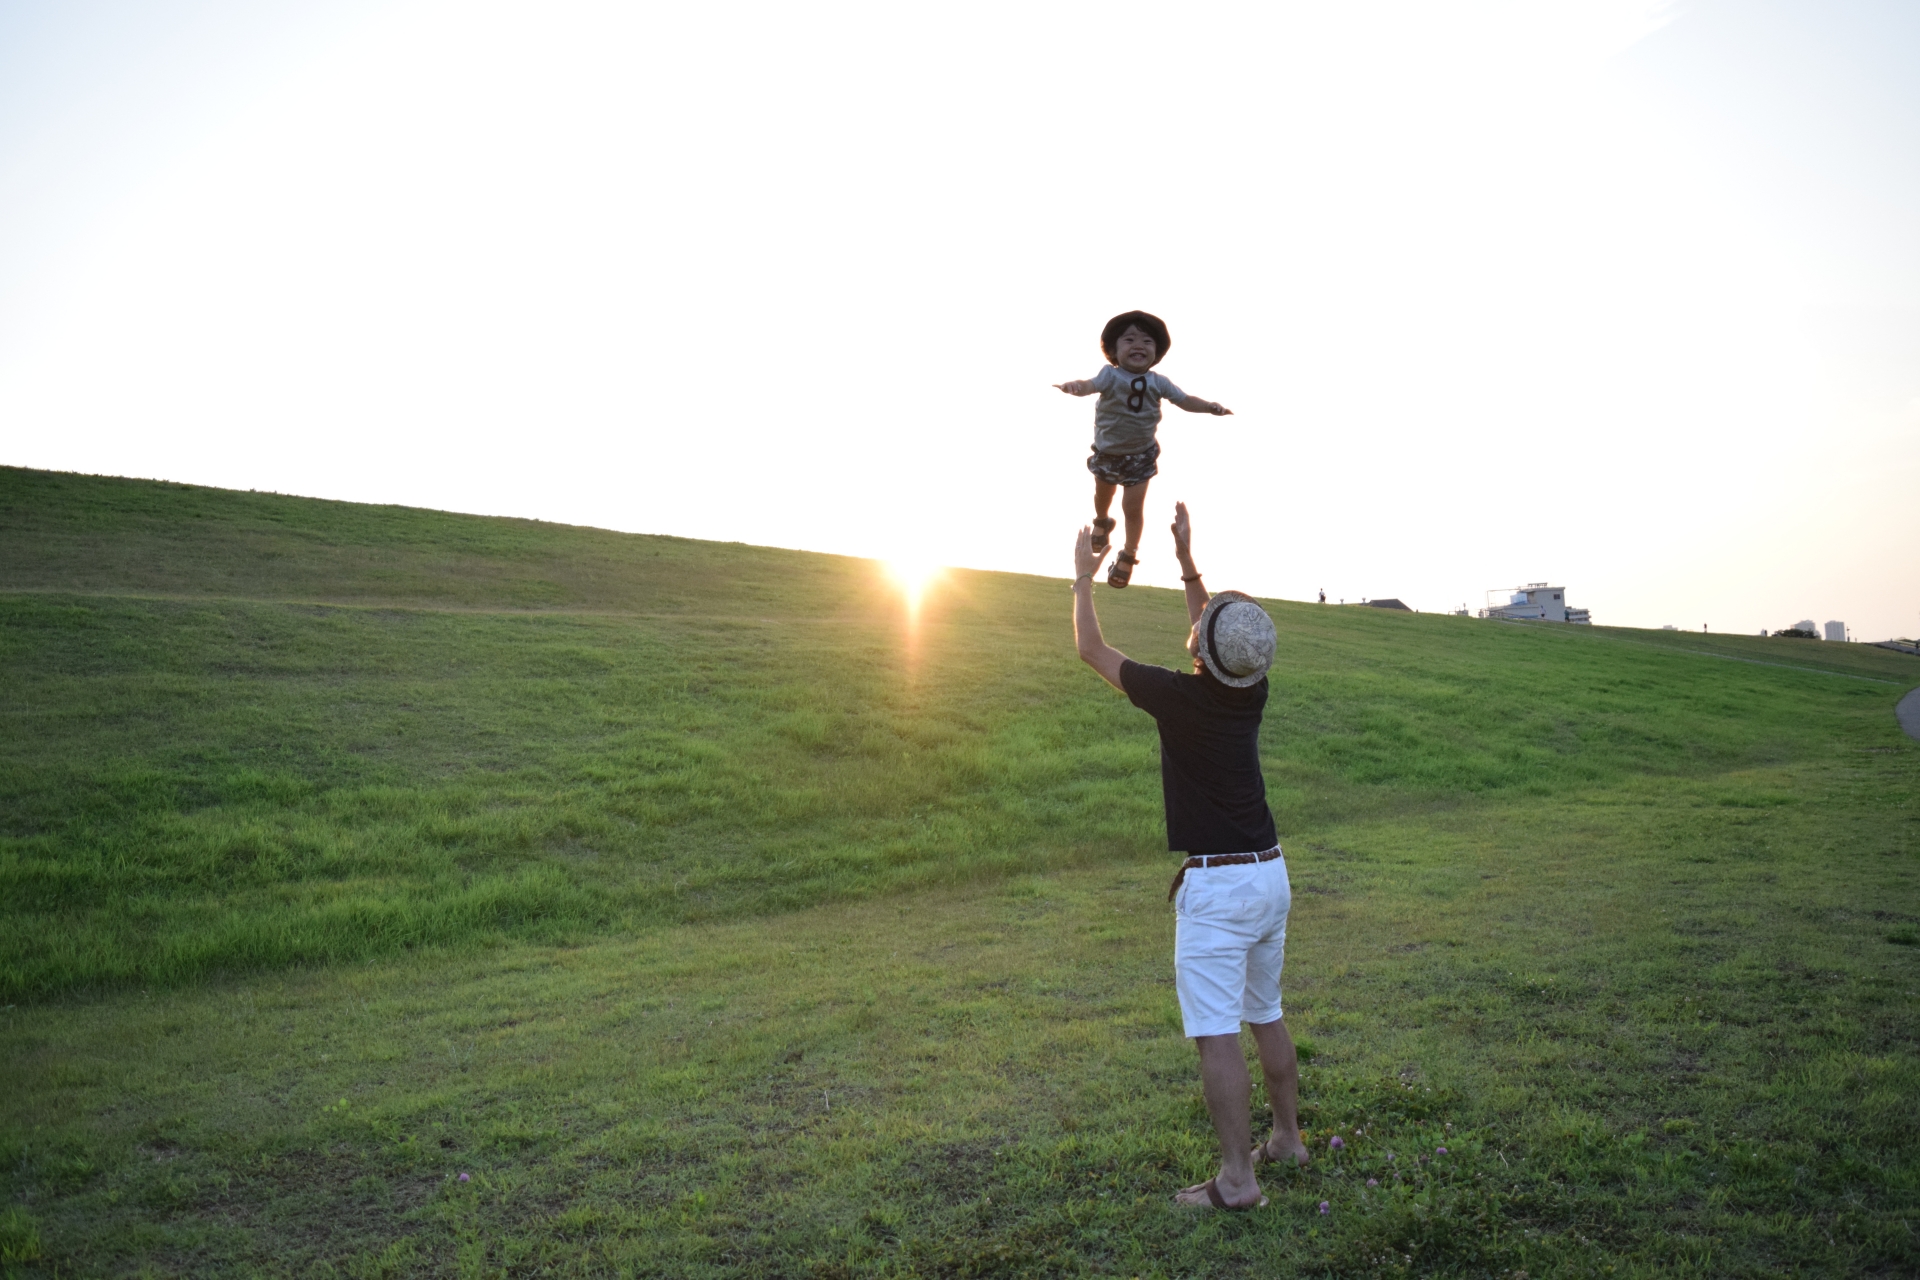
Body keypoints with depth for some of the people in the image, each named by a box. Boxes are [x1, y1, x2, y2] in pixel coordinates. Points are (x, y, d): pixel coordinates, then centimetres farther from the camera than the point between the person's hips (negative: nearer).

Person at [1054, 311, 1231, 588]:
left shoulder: (1158, 382, -13)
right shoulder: (1111, 375, -24)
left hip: (1141, 455, 0)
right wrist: (1074, 386, -68)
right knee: (1103, 496, 26)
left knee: (1133, 506, -1)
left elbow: (1185, 400, -4)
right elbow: (1091, 384, -44)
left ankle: (1129, 555, 21)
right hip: (1107, 452, 0)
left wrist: (1211, 406, -21)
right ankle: (1101, 522, 61)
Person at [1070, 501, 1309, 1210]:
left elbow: (1091, 649, -1)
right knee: (1266, 1015, 20)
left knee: (1216, 1032, -3)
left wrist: (1083, 578, 13)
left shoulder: (1178, 696, -16)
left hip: (1214, 885, -7)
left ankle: (1237, 1177, 0)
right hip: (1271, 872, 8)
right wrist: (1187, 560, 24)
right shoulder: (1252, 692, 0)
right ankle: (1287, 1138, 31)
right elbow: (1217, 639, 23)